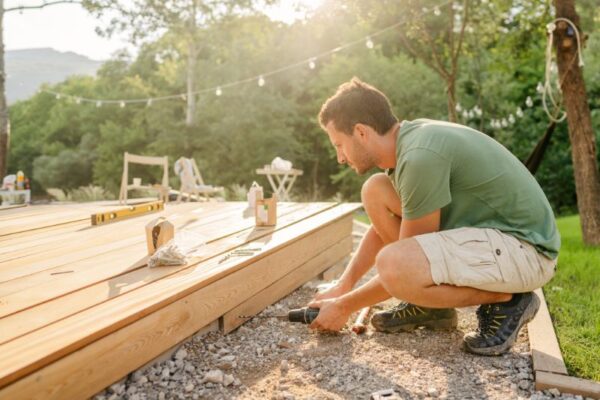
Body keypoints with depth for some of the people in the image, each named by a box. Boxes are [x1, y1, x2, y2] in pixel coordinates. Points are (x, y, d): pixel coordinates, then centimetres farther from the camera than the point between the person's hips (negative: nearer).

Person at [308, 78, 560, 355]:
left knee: (393, 265, -33)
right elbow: (383, 226, 16)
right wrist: (343, 285, 11)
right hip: (485, 228, 9)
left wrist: (345, 306, -6)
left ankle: (506, 300, -5)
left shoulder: (421, 155, -27)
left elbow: (404, 264, -19)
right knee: (375, 191, 2)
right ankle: (432, 306, 9)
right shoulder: (407, 139, 3)